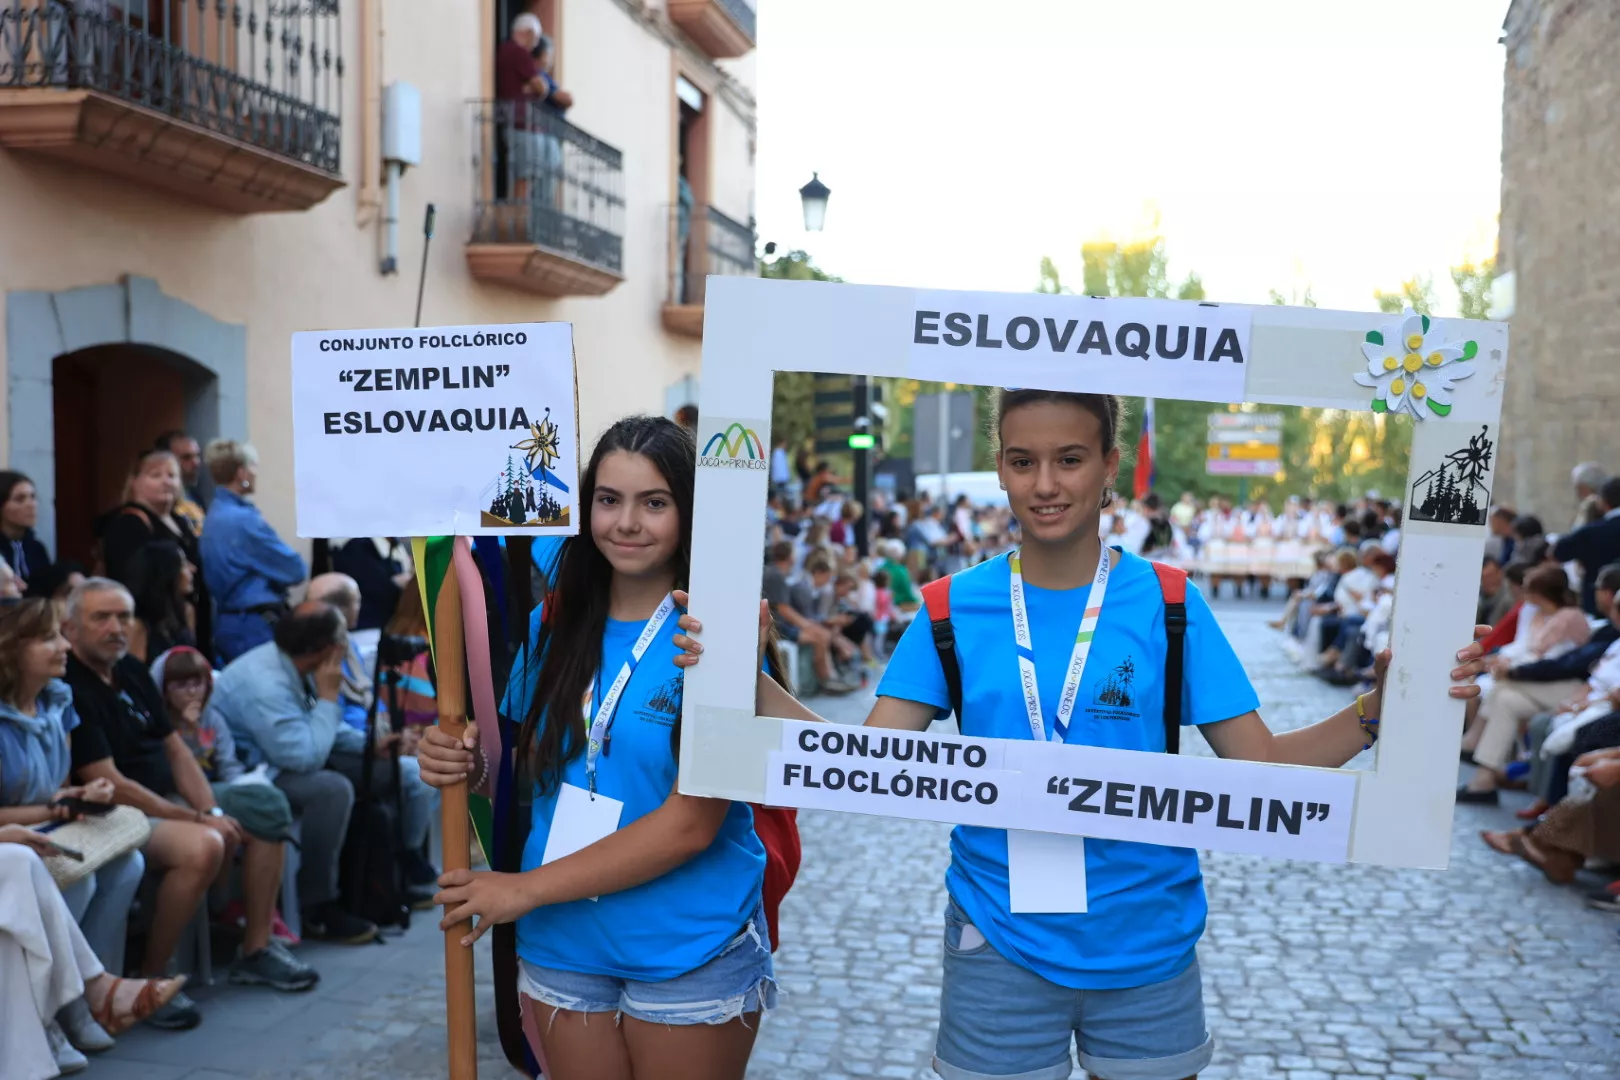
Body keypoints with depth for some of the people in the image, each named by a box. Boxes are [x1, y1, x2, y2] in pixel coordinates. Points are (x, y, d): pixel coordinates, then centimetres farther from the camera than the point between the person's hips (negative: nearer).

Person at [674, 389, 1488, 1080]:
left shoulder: (1167, 605, -7)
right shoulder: (956, 608, -6)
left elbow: (1264, 767, -7)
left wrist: (1377, 709, -22)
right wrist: (748, 682, -21)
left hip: (1146, 949, 1)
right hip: (999, 950, 0)